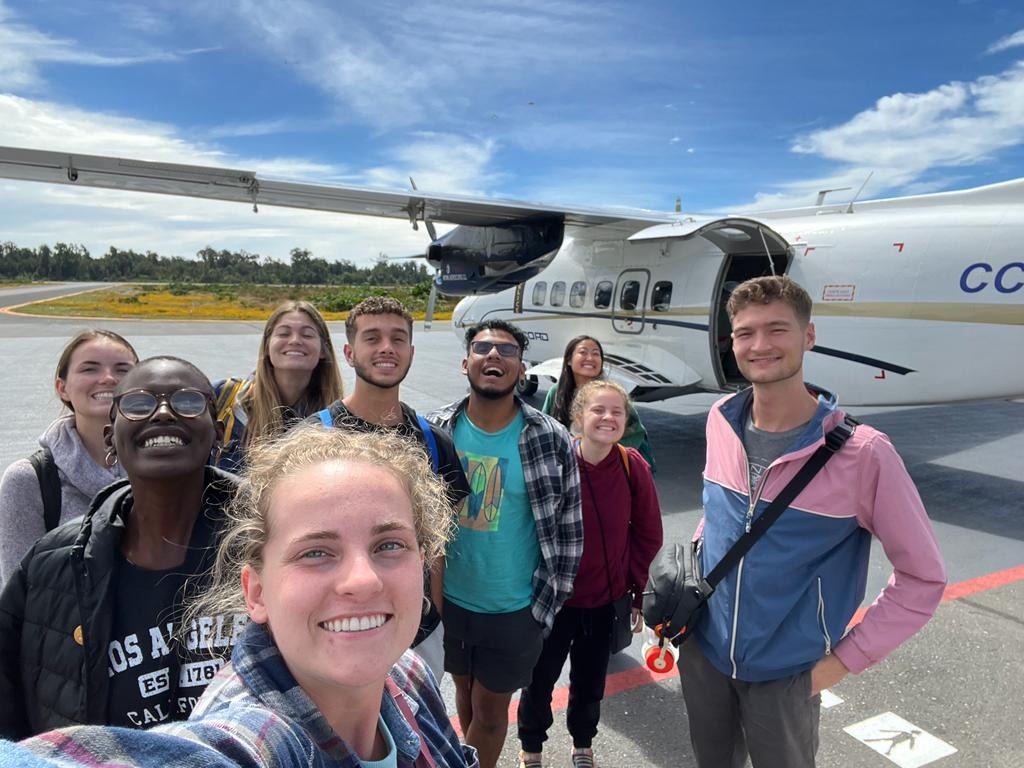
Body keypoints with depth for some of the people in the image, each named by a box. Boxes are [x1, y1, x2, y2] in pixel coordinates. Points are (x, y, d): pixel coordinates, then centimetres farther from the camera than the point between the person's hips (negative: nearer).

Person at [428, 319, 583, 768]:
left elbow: (568, 533, -8)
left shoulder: (552, 441, -15)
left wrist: (544, 609, -4)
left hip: (515, 611, -2)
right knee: (464, 691, 24)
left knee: (491, 711, 14)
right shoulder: (437, 430, -8)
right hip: (449, 600, 3)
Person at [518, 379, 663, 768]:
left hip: (606, 600, 2)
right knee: (540, 678, 17)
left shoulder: (633, 466, -13)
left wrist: (638, 593, 0)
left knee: (590, 681, 21)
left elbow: (648, 535, -3)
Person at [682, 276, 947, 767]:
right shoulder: (720, 422, -7)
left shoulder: (862, 453, -21)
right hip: (703, 653, 4)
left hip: (785, 674, -4)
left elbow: (923, 577, -11)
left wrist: (845, 660, -10)